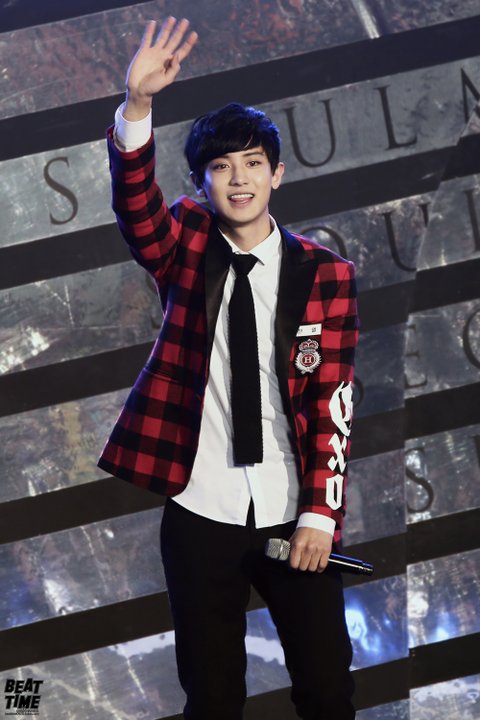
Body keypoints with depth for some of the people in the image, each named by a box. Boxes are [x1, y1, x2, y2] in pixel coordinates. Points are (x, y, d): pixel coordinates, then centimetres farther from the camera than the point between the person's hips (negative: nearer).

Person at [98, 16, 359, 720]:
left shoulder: (325, 274, 0)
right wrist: (138, 105, -36)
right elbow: (135, 205, -19)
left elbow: (333, 400, -3)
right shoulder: (186, 247, 2)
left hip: (293, 517, 0)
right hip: (200, 512, 0)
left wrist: (320, 513, -9)